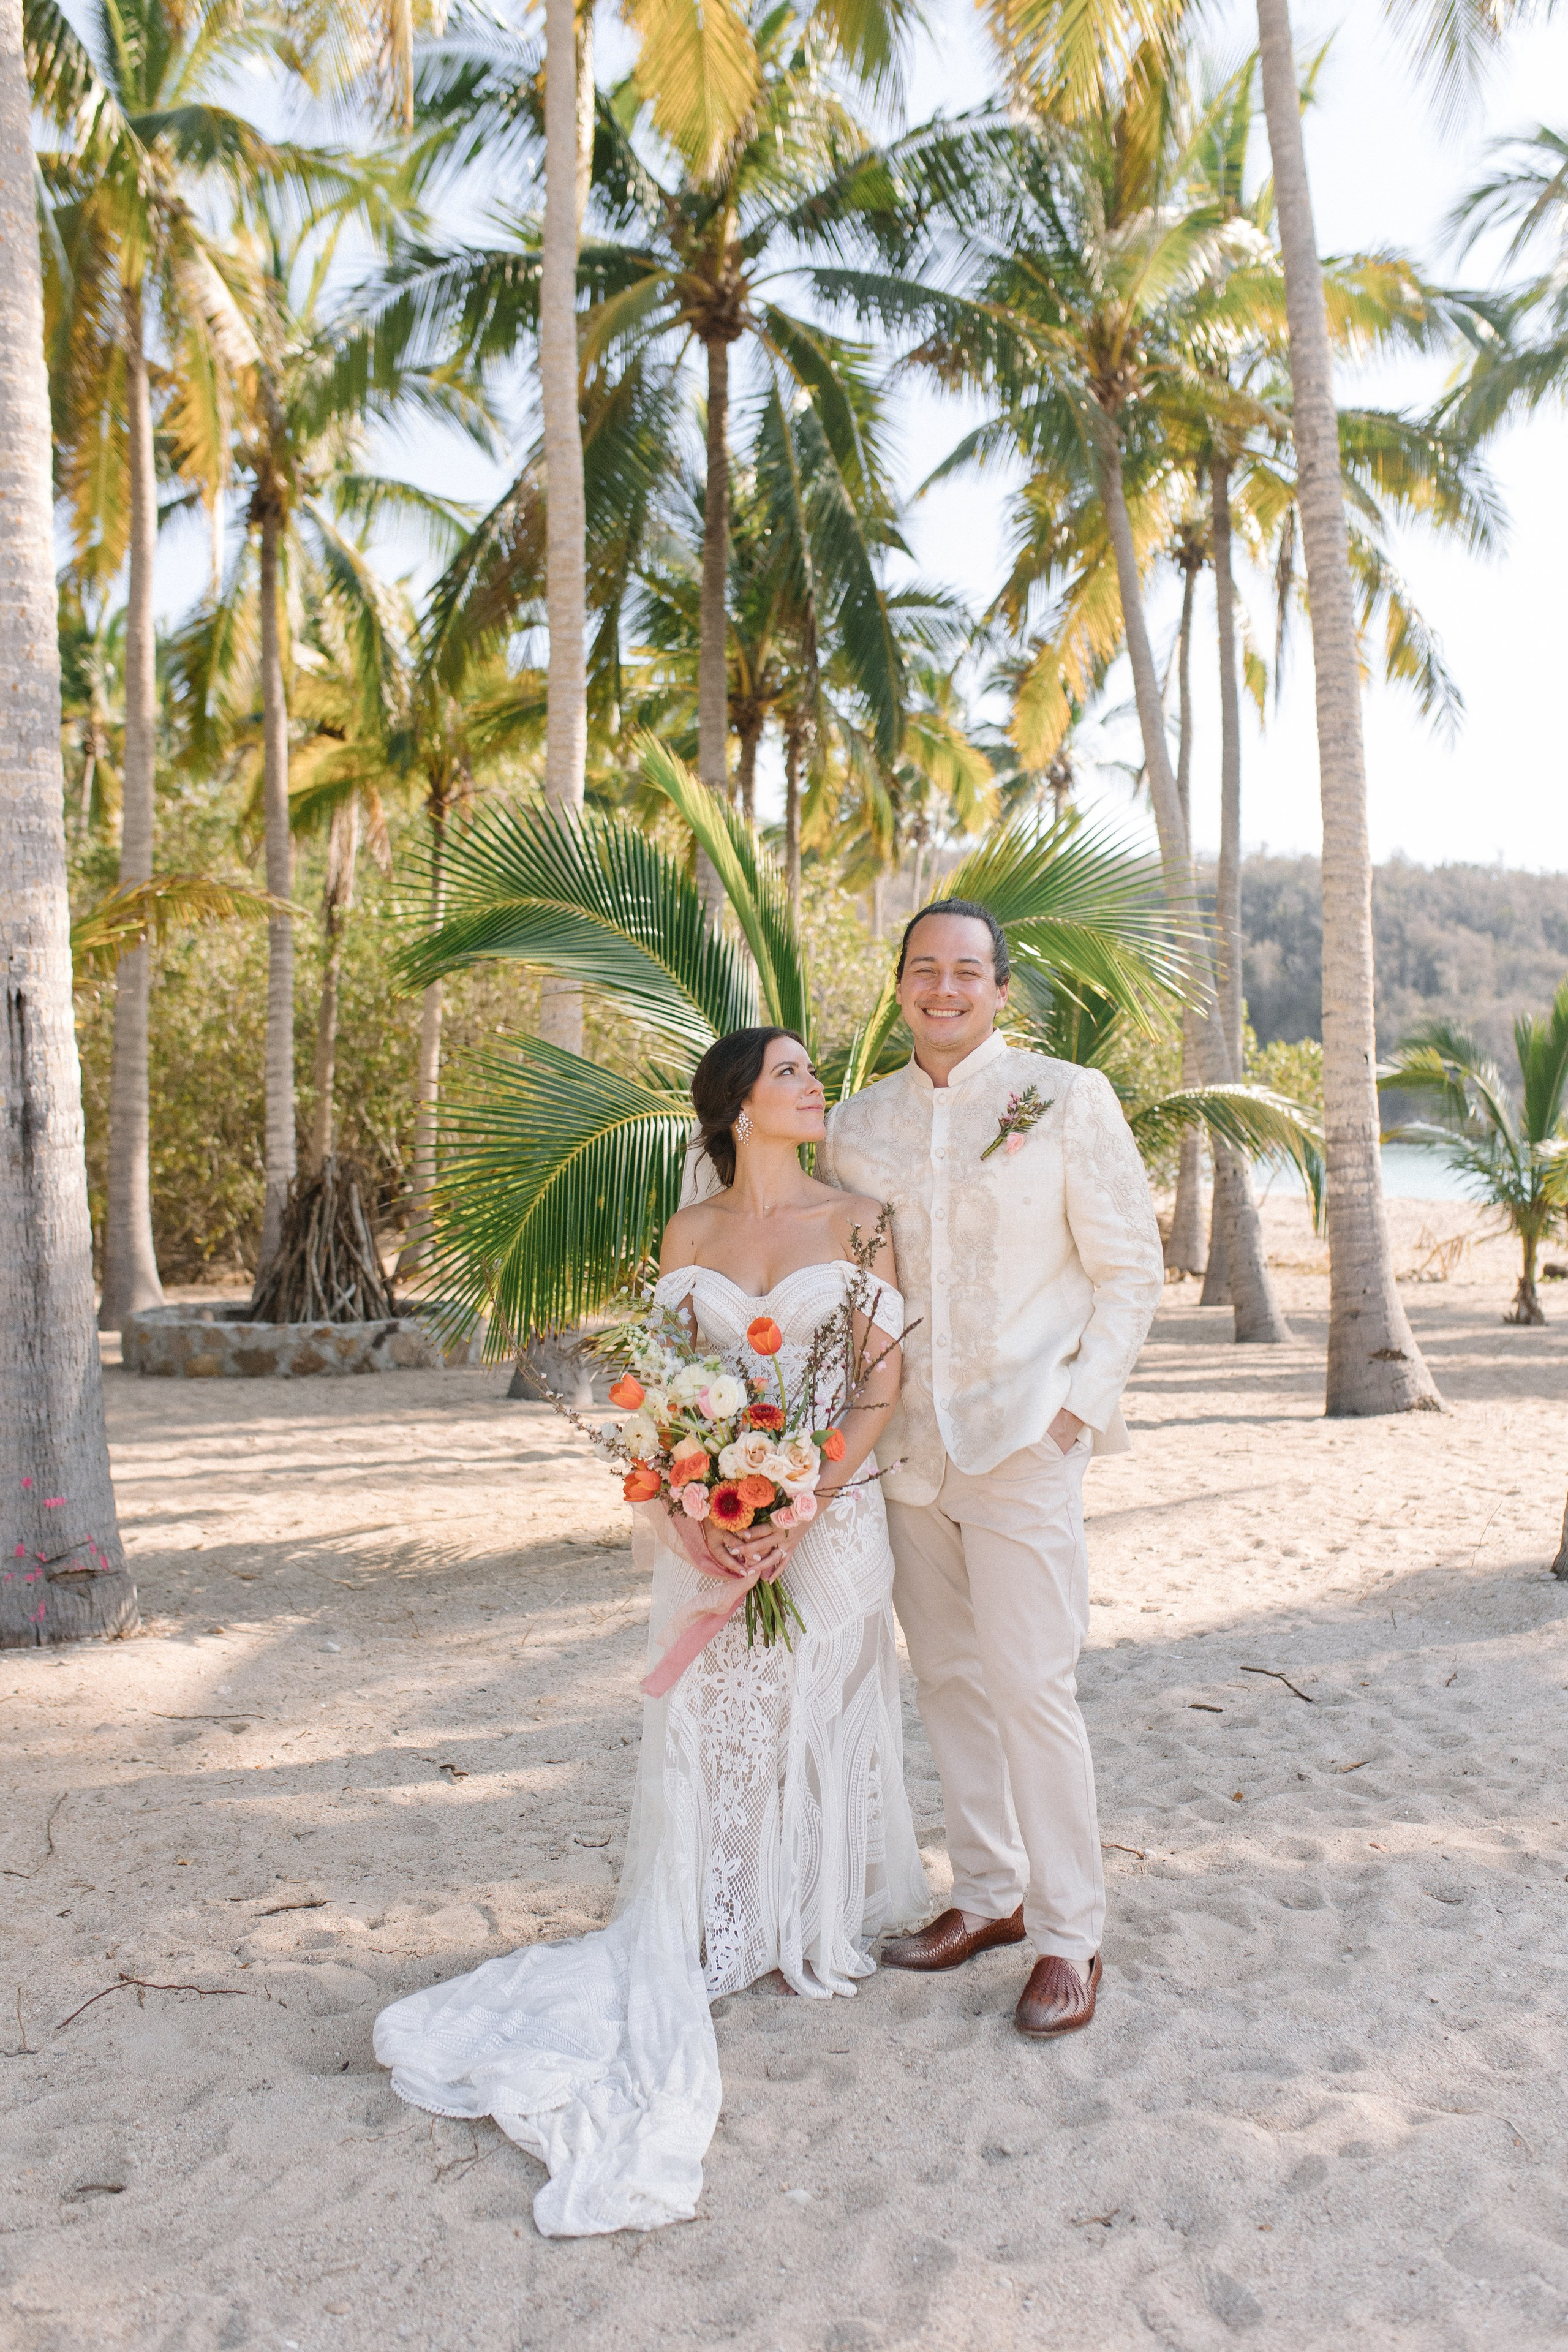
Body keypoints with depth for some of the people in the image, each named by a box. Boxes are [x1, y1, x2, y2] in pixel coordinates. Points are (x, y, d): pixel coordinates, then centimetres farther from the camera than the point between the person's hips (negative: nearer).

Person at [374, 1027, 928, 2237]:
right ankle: (700, 1943, 21)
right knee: (705, 1719, 6)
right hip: (714, 1521, 2)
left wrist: (801, 1511, -15)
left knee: (820, 1715, 7)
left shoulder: (859, 1221, -1)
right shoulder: (689, 1233, 5)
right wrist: (684, 1513, -11)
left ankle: (818, 1927, 26)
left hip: (829, 1514, -1)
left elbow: (885, 1380, -6)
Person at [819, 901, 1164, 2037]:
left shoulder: (1068, 1098, -4)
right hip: (901, 1443, 5)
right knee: (948, 1677, 13)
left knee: (1031, 1686, -5)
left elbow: (1132, 1269, -2)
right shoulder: (857, 1123, 7)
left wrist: (1080, 1407, -9)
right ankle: (987, 1892, 29)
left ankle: (1069, 1937, 11)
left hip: (1023, 1440, -4)